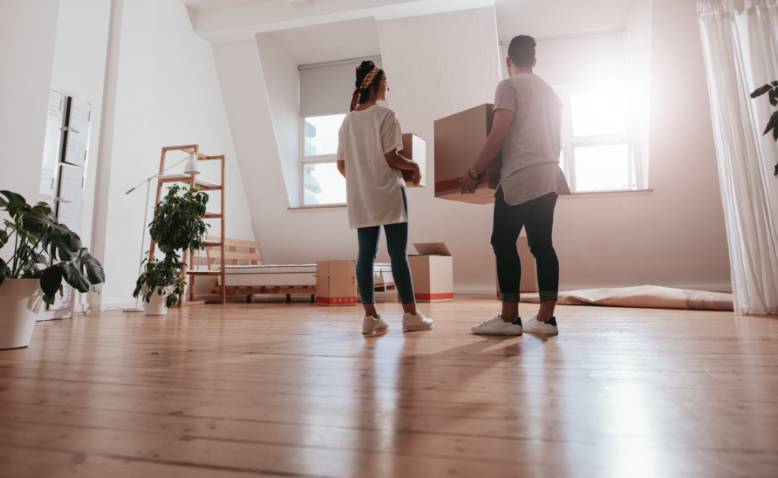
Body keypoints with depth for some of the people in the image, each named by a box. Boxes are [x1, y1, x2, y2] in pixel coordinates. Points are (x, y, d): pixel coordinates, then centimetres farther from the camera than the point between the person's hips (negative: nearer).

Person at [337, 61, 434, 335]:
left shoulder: (348, 121, 12)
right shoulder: (385, 115, -6)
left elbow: (342, 165, 11)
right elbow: (391, 158, -12)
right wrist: (413, 166, 6)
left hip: (360, 197, 6)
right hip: (387, 193, -6)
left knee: (366, 254, 5)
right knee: (398, 253, -1)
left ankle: (370, 316, 6)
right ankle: (410, 315, 5)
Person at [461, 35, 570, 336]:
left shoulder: (509, 86, -1)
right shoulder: (549, 91, 23)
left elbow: (498, 135, -12)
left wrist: (474, 173, -9)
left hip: (520, 177, -8)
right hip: (548, 177, 8)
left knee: (503, 243, -5)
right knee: (541, 244, 5)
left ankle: (509, 318, -5)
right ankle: (545, 318, 6)